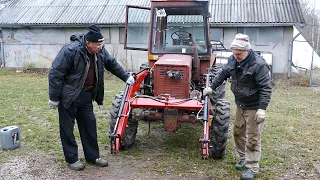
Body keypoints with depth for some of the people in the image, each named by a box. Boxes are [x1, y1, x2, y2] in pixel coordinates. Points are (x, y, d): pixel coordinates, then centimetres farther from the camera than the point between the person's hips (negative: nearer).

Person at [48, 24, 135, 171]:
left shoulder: (100, 51, -3)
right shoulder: (70, 50, -25)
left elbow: (112, 64, 15)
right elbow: (55, 74, -21)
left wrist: (126, 77, 12)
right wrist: (54, 98, -18)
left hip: (86, 94, 7)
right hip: (69, 96, -7)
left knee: (89, 126, 12)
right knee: (67, 128, 5)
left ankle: (92, 156, 25)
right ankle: (71, 159, 20)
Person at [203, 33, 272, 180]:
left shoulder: (258, 64, -24)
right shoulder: (233, 60, -2)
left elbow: (266, 88, -24)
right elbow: (223, 74, 15)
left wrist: (262, 109, -29)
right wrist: (211, 87, 15)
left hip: (254, 107, -7)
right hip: (240, 104, 8)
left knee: (252, 138, 0)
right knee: (238, 132, 18)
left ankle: (252, 168, 12)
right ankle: (243, 158, 37)